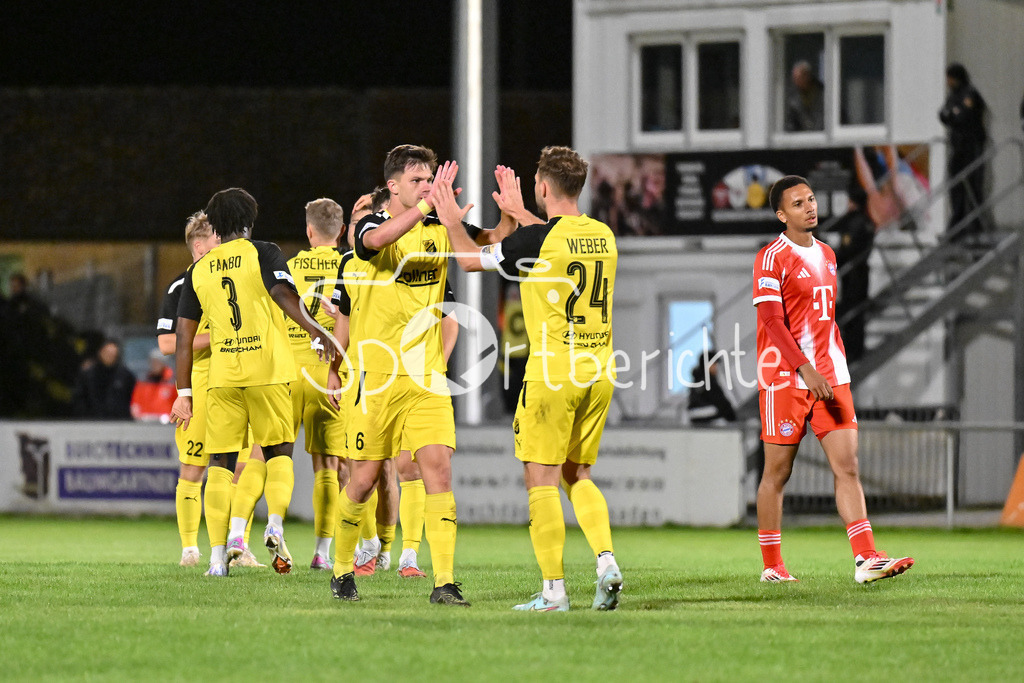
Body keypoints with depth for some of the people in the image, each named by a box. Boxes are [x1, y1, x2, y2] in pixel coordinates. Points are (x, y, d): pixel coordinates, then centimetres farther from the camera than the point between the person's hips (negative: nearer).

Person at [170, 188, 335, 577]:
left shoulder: (198, 270, 12)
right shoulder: (262, 254, 3)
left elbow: (184, 336, 12)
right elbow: (283, 295, -17)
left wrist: (184, 393, 16)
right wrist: (315, 332, -24)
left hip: (222, 375, 2)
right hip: (267, 369, -2)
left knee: (220, 462, 6)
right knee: (278, 451, 13)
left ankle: (218, 555, -1)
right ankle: (275, 523, -10)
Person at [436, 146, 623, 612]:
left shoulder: (537, 238, -13)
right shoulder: (603, 236, 6)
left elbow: (470, 259, 0)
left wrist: (453, 223, 19)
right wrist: (518, 213, 42)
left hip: (553, 373, -6)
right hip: (599, 372, 6)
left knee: (541, 480, 1)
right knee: (578, 476, 18)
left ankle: (553, 589, -2)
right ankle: (606, 559, -2)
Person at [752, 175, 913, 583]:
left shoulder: (826, 255, 16)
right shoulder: (773, 258, -8)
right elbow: (772, 321, -16)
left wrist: (837, 368, 18)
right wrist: (806, 369, -24)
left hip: (830, 377, 6)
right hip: (785, 377, -6)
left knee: (847, 465, -3)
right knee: (777, 472, 1)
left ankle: (866, 559, -9)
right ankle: (772, 566, 11)